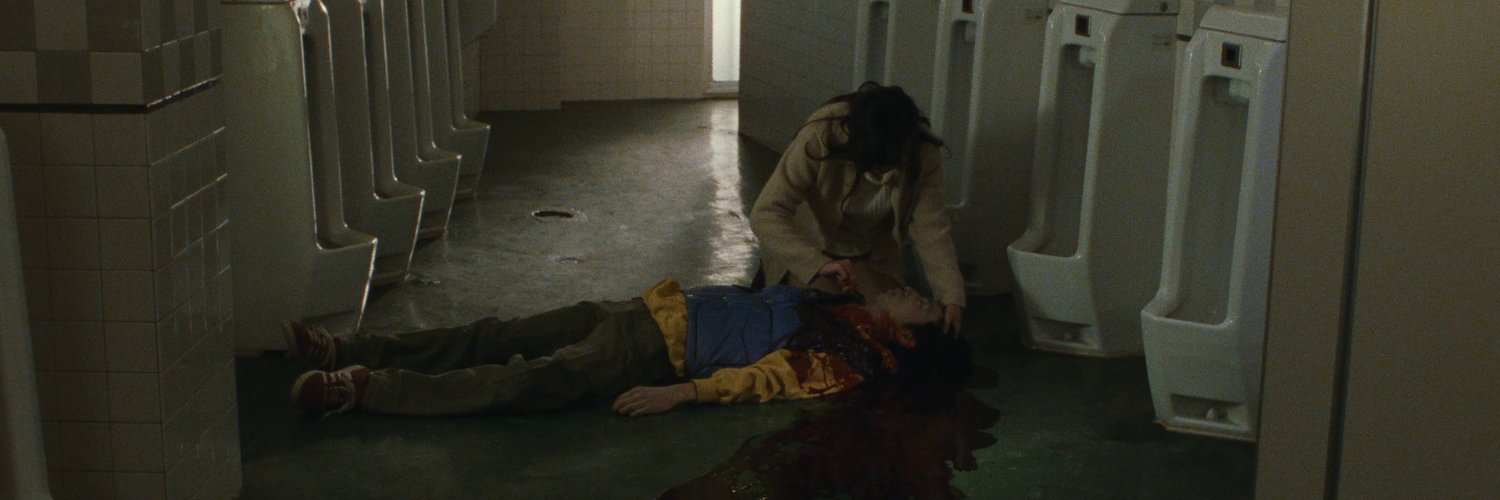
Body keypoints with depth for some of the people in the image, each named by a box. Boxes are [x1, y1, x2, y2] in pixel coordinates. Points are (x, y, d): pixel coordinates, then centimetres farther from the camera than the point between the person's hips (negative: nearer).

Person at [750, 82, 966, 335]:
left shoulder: (924, 153, -25)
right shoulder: (819, 137, -35)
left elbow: (932, 229, -22)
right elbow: (765, 215, -37)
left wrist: (951, 298, -33)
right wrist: (820, 264, -48)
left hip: (872, 256, 3)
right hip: (806, 249, -3)